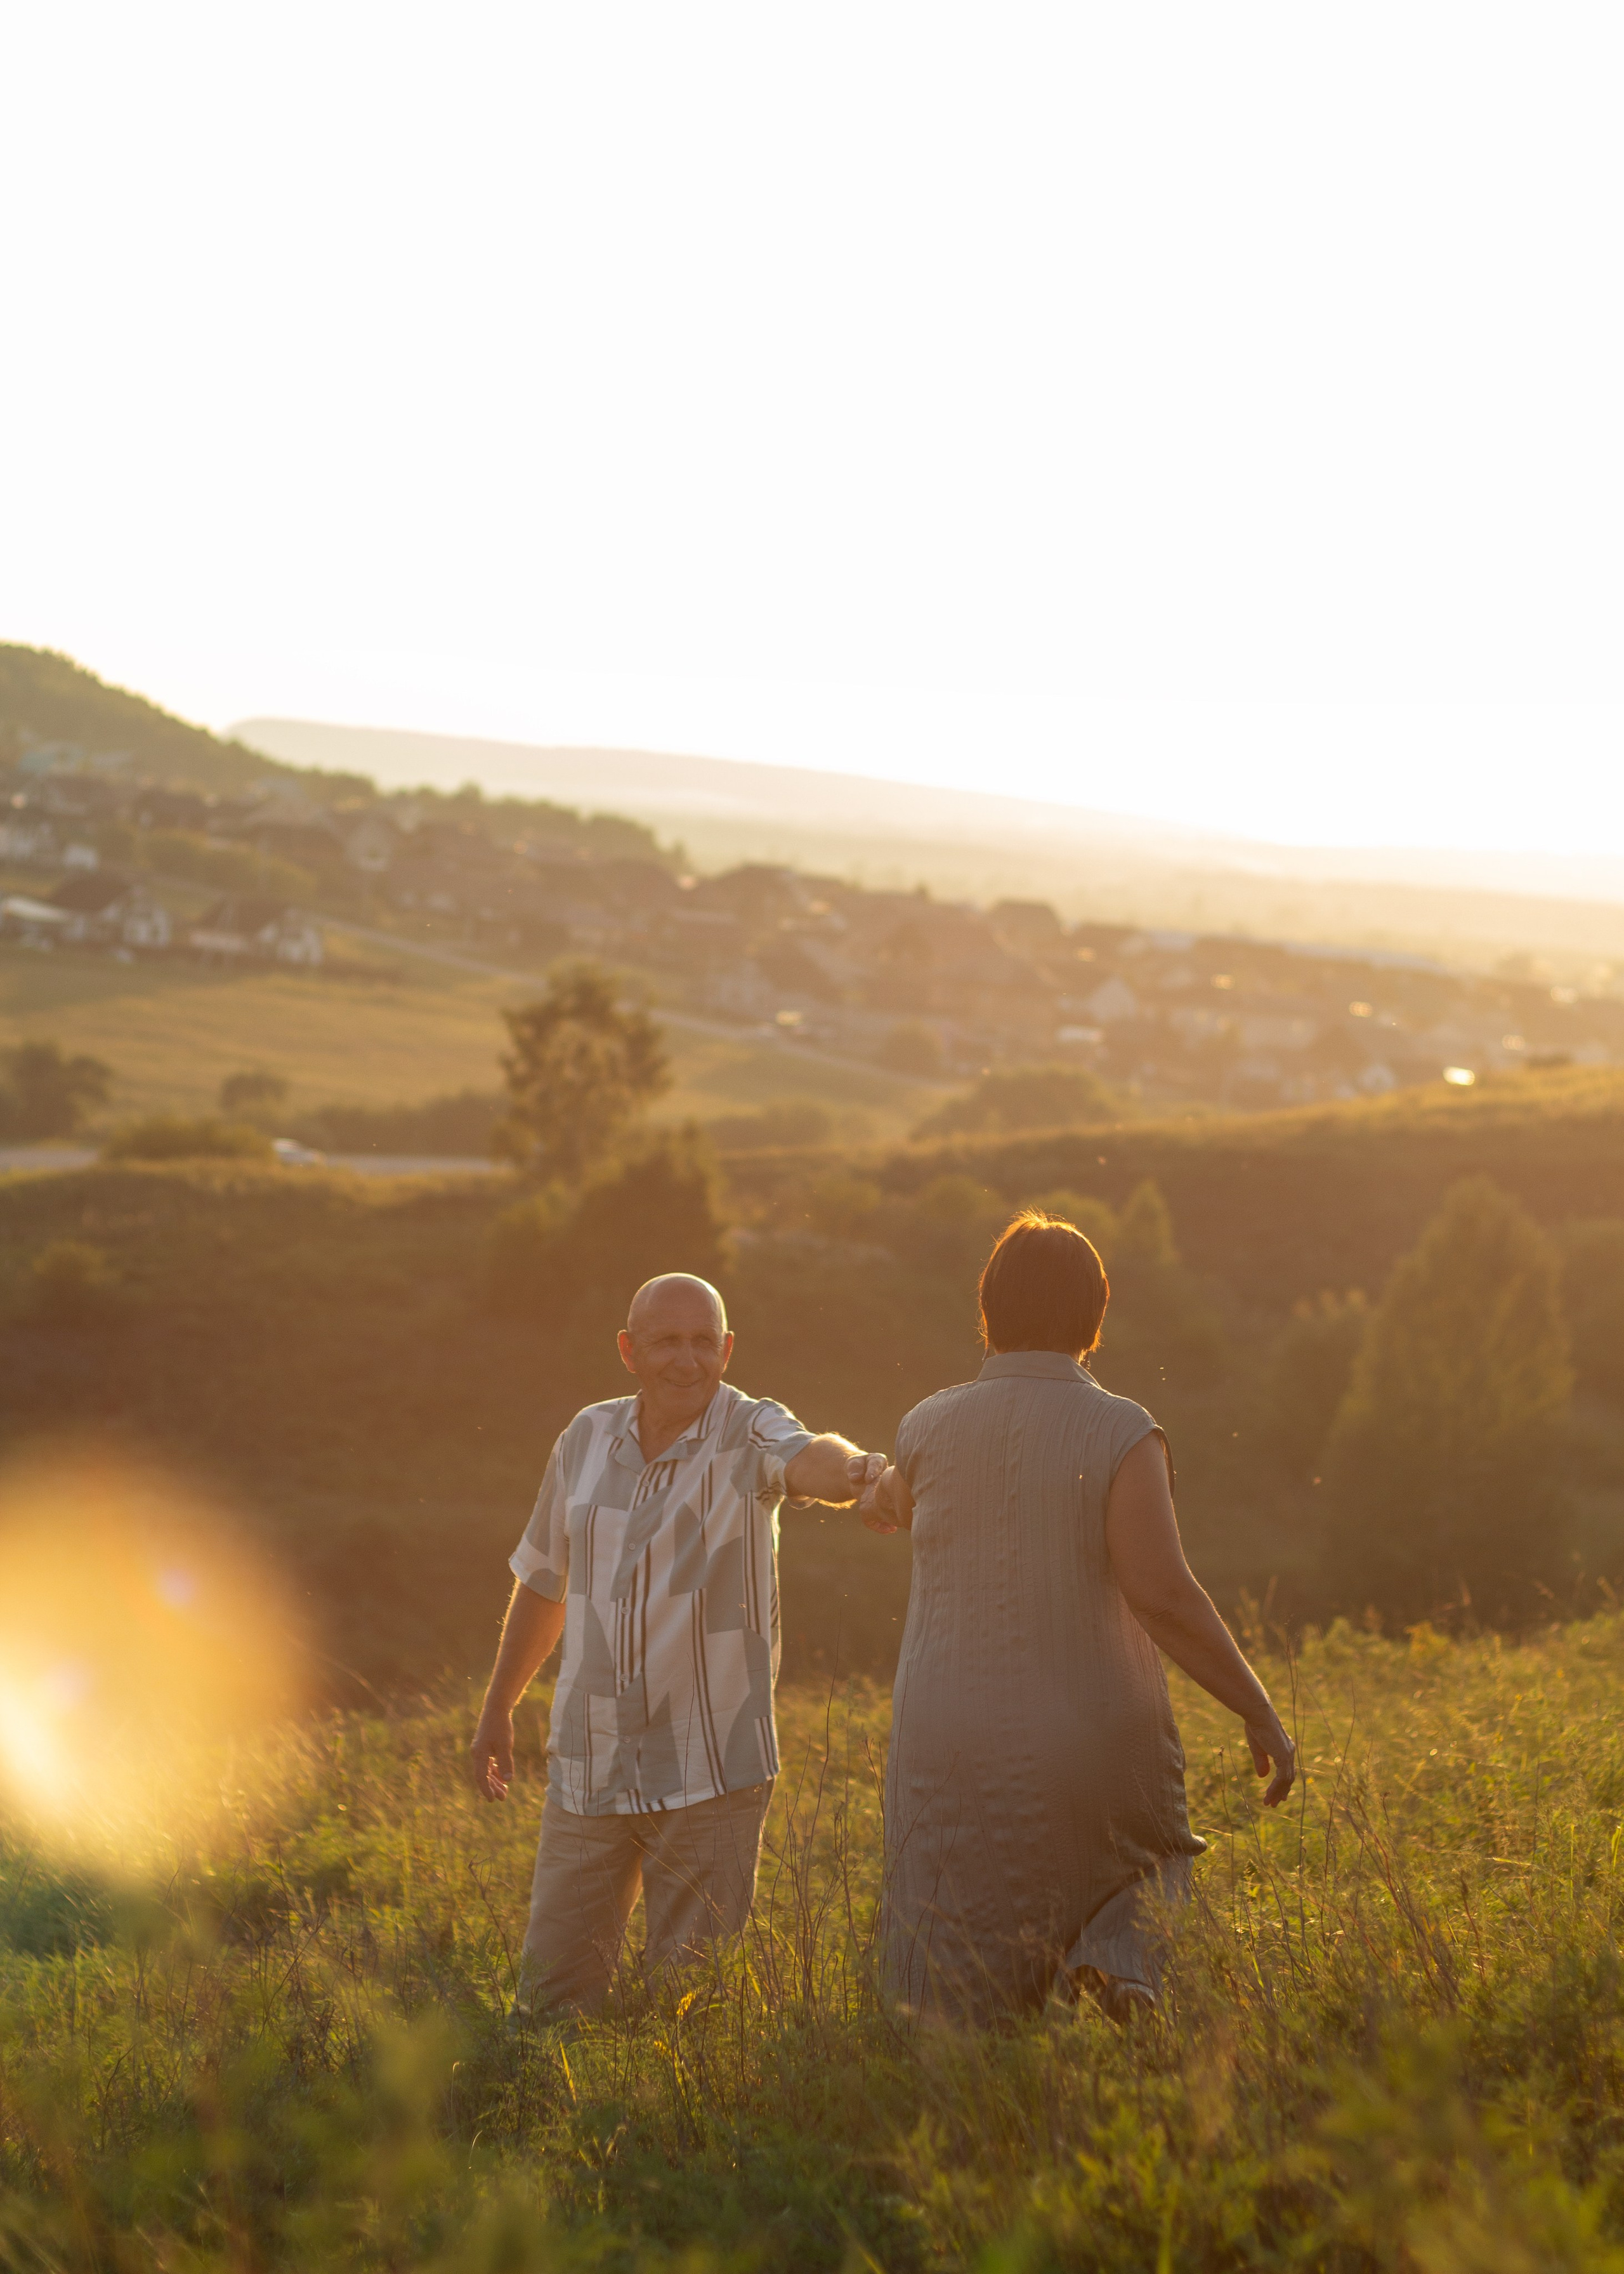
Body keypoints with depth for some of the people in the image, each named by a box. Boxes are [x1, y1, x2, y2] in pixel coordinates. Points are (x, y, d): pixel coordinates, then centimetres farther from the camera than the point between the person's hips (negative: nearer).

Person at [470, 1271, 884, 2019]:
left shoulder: (749, 1436, -9)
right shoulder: (587, 1439, 4)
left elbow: (810, 1459, -35)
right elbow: (544, 1580, 18)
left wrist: (862, 1468, -58)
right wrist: (498, 1707, 24)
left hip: (710, 1773, -4)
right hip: (588, 1768, 4)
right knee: (550, 1996, 7)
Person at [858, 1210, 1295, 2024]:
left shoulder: (929, 1429, 0)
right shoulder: (1120, 1435, -9)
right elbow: (1163, 1596, -18)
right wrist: (1259, 1710, -8)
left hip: (956, 1763, 1)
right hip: (1097, 1761, -1)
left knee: (963, 2012, 6)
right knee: (1140, 1889, 26)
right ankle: (1116, 1963, -6)